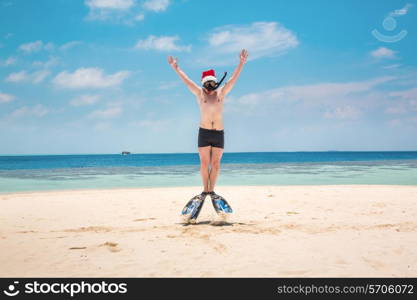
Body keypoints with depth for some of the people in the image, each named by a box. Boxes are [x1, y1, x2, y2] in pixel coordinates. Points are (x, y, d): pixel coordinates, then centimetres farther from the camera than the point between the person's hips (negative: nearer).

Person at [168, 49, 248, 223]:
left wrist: (241, 63, -4)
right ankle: (205, 190, 10)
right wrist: (176, 68, 1)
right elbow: (186, 80, 5)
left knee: (215, 163, 3)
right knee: (204, 163, 2)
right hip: (204, 132, -1)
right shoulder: (200, 93, 7)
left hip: (219, 133, 1)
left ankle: (212, 190, 11)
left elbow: (233, 78, 3)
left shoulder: (222, 93, 8)